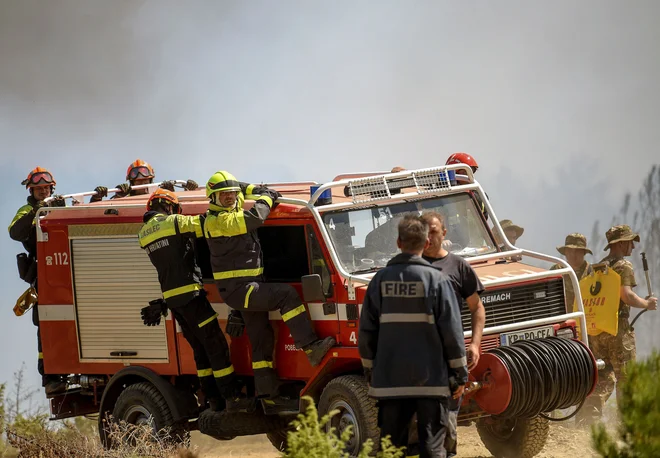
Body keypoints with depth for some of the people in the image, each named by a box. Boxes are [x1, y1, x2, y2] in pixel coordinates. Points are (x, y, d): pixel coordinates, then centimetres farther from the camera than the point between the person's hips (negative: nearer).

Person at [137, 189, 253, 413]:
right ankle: (232, 398, -9)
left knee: (200, 349, 13)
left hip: (171, 298, 8)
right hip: (189, 294, -8)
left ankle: (213, 399, 12)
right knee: (216, 345, -6)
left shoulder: (144, 233, 14)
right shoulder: (173, 223, -8)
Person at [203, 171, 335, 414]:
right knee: (286, 293, -24)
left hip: (251, 288, 10)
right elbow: (255, 218, -23)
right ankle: (311, 348, -28)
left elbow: (240, 189, 33)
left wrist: (260, 192, 17)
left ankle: (269, 397, 10)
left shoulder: (234, 210, 13)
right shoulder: (217, 221, -15)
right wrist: (266, 198, -5)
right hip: (237, 289, -10)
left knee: (262, 341, 8)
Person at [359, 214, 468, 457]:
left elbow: (366, 331, 5)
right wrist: (460, 374, 2)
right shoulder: (436, 280, -6)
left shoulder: (381, 280, 2)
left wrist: (370, 371, 15)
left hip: (390, 380, 3)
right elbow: (452, 331, -6)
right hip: (430, 379, -2)